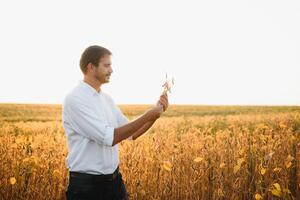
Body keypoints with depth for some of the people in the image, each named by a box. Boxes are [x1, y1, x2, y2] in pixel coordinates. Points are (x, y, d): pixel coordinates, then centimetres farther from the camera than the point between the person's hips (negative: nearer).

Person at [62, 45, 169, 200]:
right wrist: (147, 116, -19)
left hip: (114, 180, 7)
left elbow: (131, 134, 13)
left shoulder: (106, 99, 8)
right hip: (87, 184, -7)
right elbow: (109, 137, -22)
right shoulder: (74, 99, -16)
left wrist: (155, 114, -1)